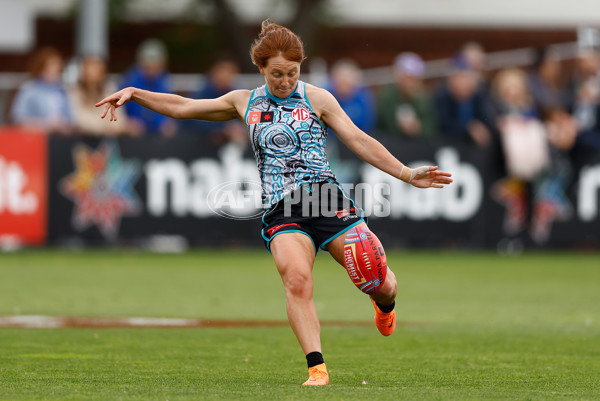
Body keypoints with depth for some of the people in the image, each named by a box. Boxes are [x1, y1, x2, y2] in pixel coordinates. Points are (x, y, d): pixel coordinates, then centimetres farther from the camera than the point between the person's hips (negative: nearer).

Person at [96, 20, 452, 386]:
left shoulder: (316, 99, 9)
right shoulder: (245, 103, 15)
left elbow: (358, 140, 7)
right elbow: (182, 107, 21)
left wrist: (406, 174, 0)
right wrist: (134, 93, 14)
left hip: (326, 197, -1)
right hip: (281, 212, 1)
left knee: (378, 282, -5)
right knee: (296, 280, -27)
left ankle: (385, 304, 34)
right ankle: (317, 369, -27)